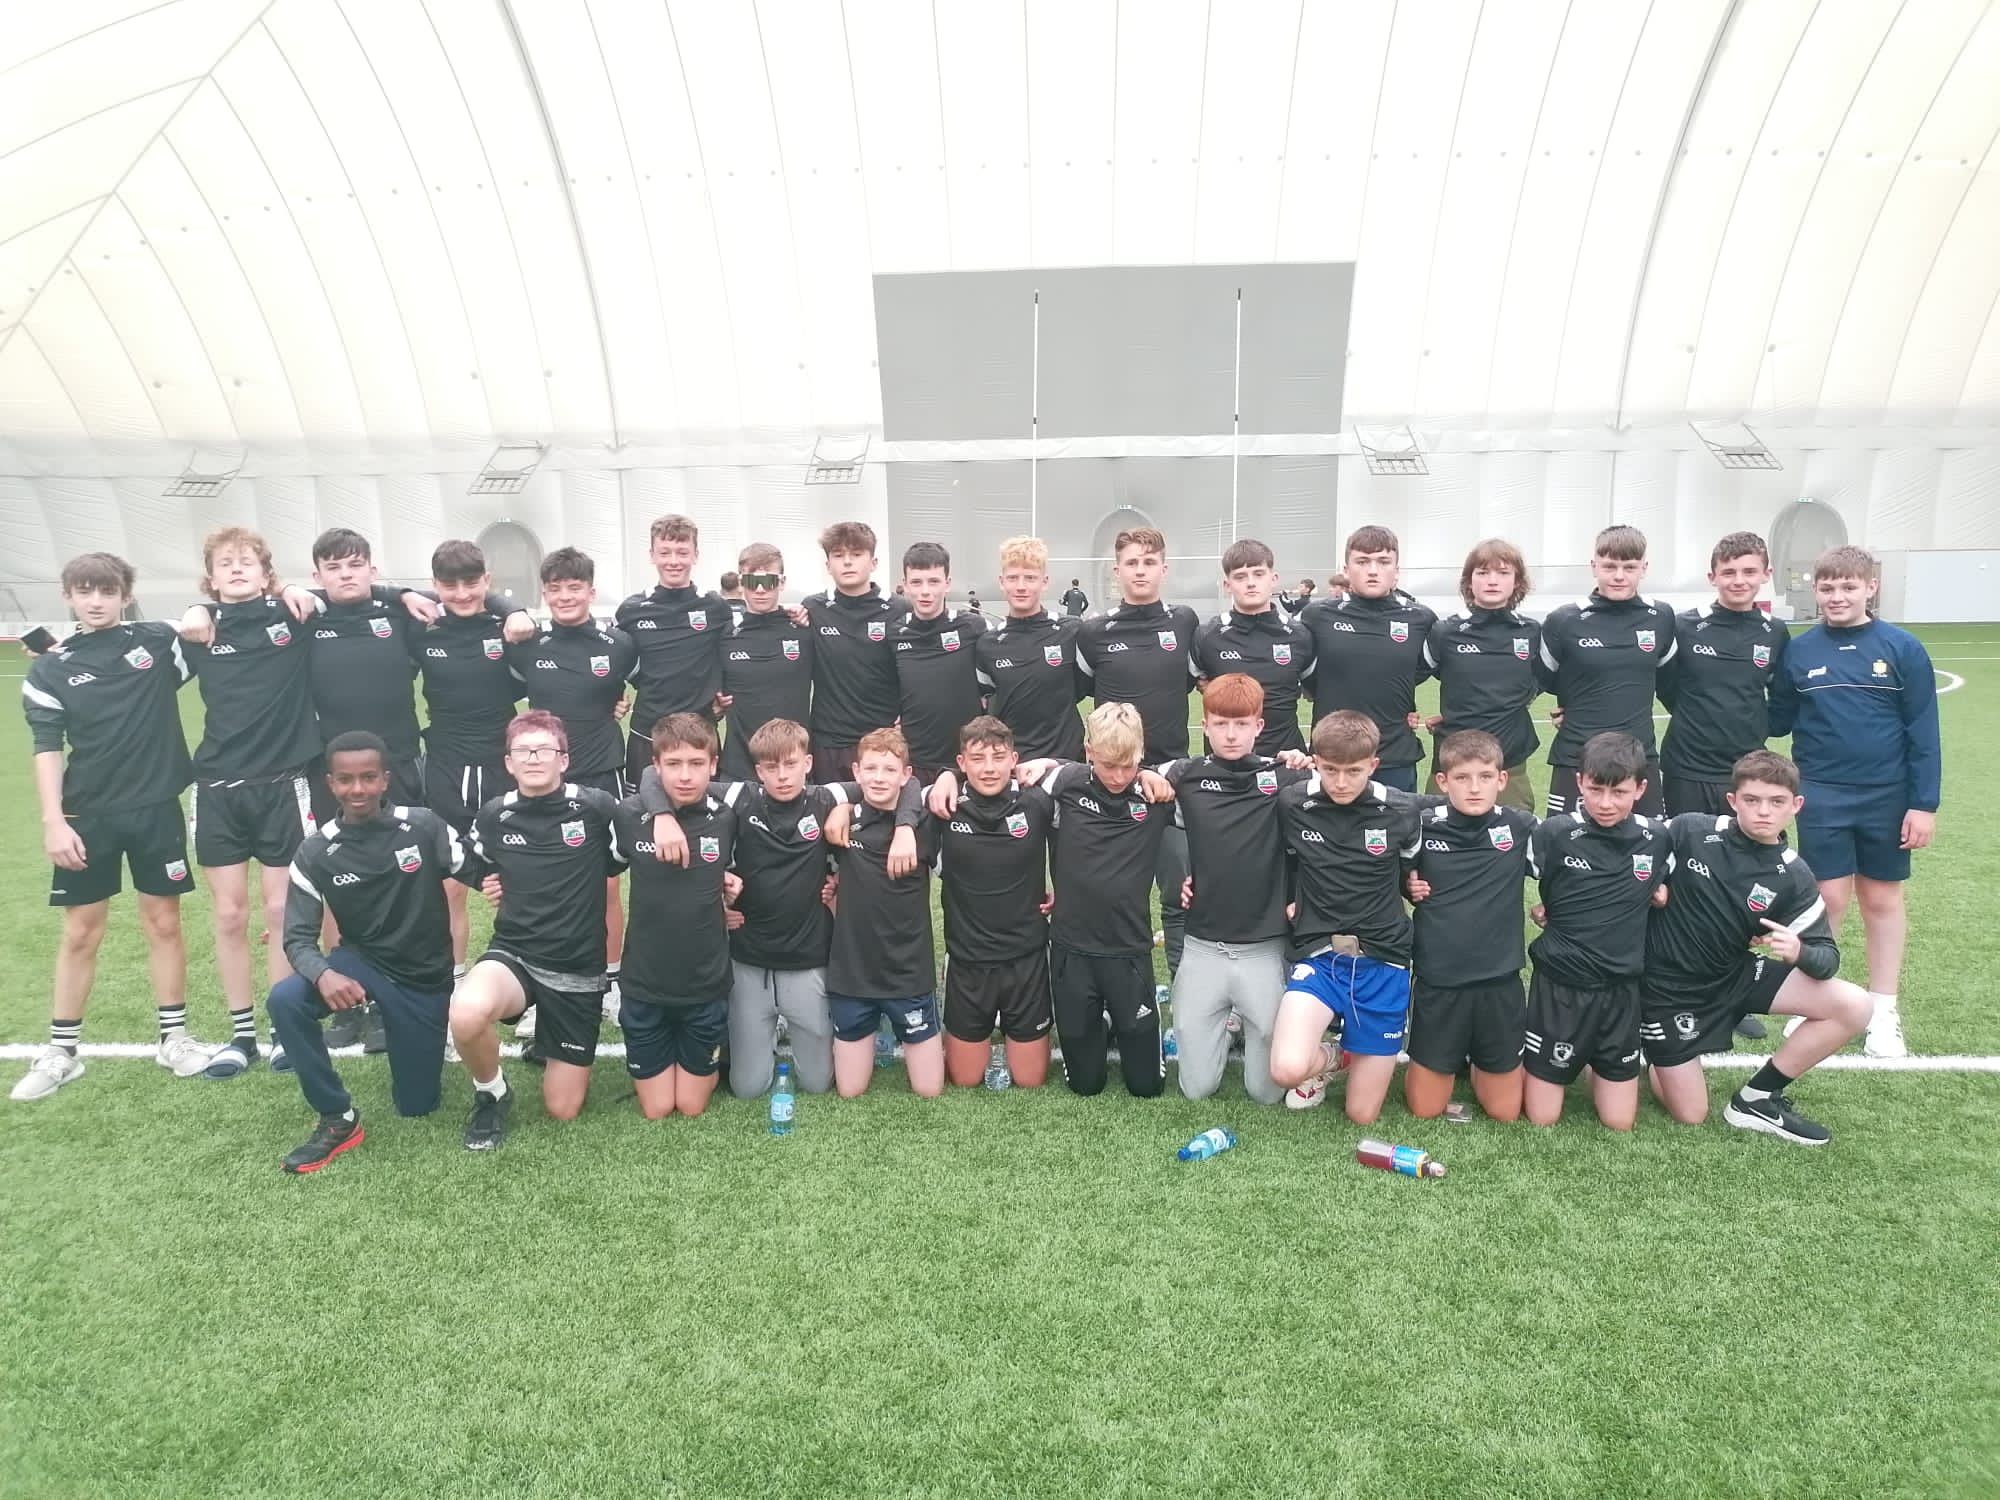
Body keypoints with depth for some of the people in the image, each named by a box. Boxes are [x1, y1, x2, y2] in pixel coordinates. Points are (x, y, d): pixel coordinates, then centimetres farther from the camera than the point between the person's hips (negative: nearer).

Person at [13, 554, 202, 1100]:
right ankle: (61, 1051, 21)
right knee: (80, 933, 7)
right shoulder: (51, 669, 0)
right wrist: (53, 821, -11)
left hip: (156, 807, 0)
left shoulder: (157, 640, 1)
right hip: (87, 815, 0)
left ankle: (174, 1036, 20)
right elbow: (47, 749, -3)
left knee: (163, 923, 8)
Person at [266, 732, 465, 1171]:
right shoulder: (315, 853, -11)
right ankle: (339, 1120, -12)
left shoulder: (424, 827, -16)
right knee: (283, 1000, -31)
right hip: (363, 962, 1)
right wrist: (323, 974, -32)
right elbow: (299, 937, -10)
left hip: (426, 978, -1)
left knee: (417, 1105, 5)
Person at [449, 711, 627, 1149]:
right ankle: (491, 1094, -2)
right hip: (513, 954, 1)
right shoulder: (493, 817, 0)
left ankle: (554, 1048, 39)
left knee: (562, 1109, 4)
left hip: (578, 968, -1)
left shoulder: (595, 807, -11)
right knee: (467, 1015, -36)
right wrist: (491, 887, 3)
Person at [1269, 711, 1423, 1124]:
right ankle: (1331, 1056, 11)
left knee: (1362, 1115, 4)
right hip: (1317, 955, 0)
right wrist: (1290, 903, 1)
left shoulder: (1401, 810, -7)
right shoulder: (1292, 805, -7)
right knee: (1287, 1070, -26)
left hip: (1382, 962, 0)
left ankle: (1360, 1056, 38)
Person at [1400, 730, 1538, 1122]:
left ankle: (1477, 1063, 41)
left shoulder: (1522, 828, -4)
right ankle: (1454, 1061, 39)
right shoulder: (1421, 827, -7)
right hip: (1438, 982, -1)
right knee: (1425, 1110, 10)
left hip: (1499, 982, 1)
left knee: (1505, 1111, 12)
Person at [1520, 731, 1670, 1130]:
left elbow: (1663, 887, 14)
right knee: (1542, 1119, 2)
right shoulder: (1554, 834, -13)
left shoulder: (1657, 837, -3)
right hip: (1560, 984, -3)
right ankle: (1522, 1065, 31)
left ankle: (1596, 1065, 35)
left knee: (1620, 1122, 8)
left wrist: (1662, 891, -1)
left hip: (1621, 987, 3)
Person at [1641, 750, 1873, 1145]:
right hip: (1669, 986, -4)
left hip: (1735, 975, 4)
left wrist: (1799, 952, -28)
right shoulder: (1688, 831, -17)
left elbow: (1828, 957, -6)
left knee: (1854, 1007, -12)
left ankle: (1758, 1098, 3)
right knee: (1690, 1115, -4)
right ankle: (1648, 1056, 29)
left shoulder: (1793, 878, -8)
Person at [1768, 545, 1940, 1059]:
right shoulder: (1799, 651, -2)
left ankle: (1884, 1010, 25)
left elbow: (1923, 732, -4)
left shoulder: (1903, 649, -5)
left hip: (1886, 798, 0)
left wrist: (1924, 803, -7)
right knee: (1828, 899, 5)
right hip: (1822, 797, 0)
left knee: (1883, 899, 12)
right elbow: (1778, 722, 6)